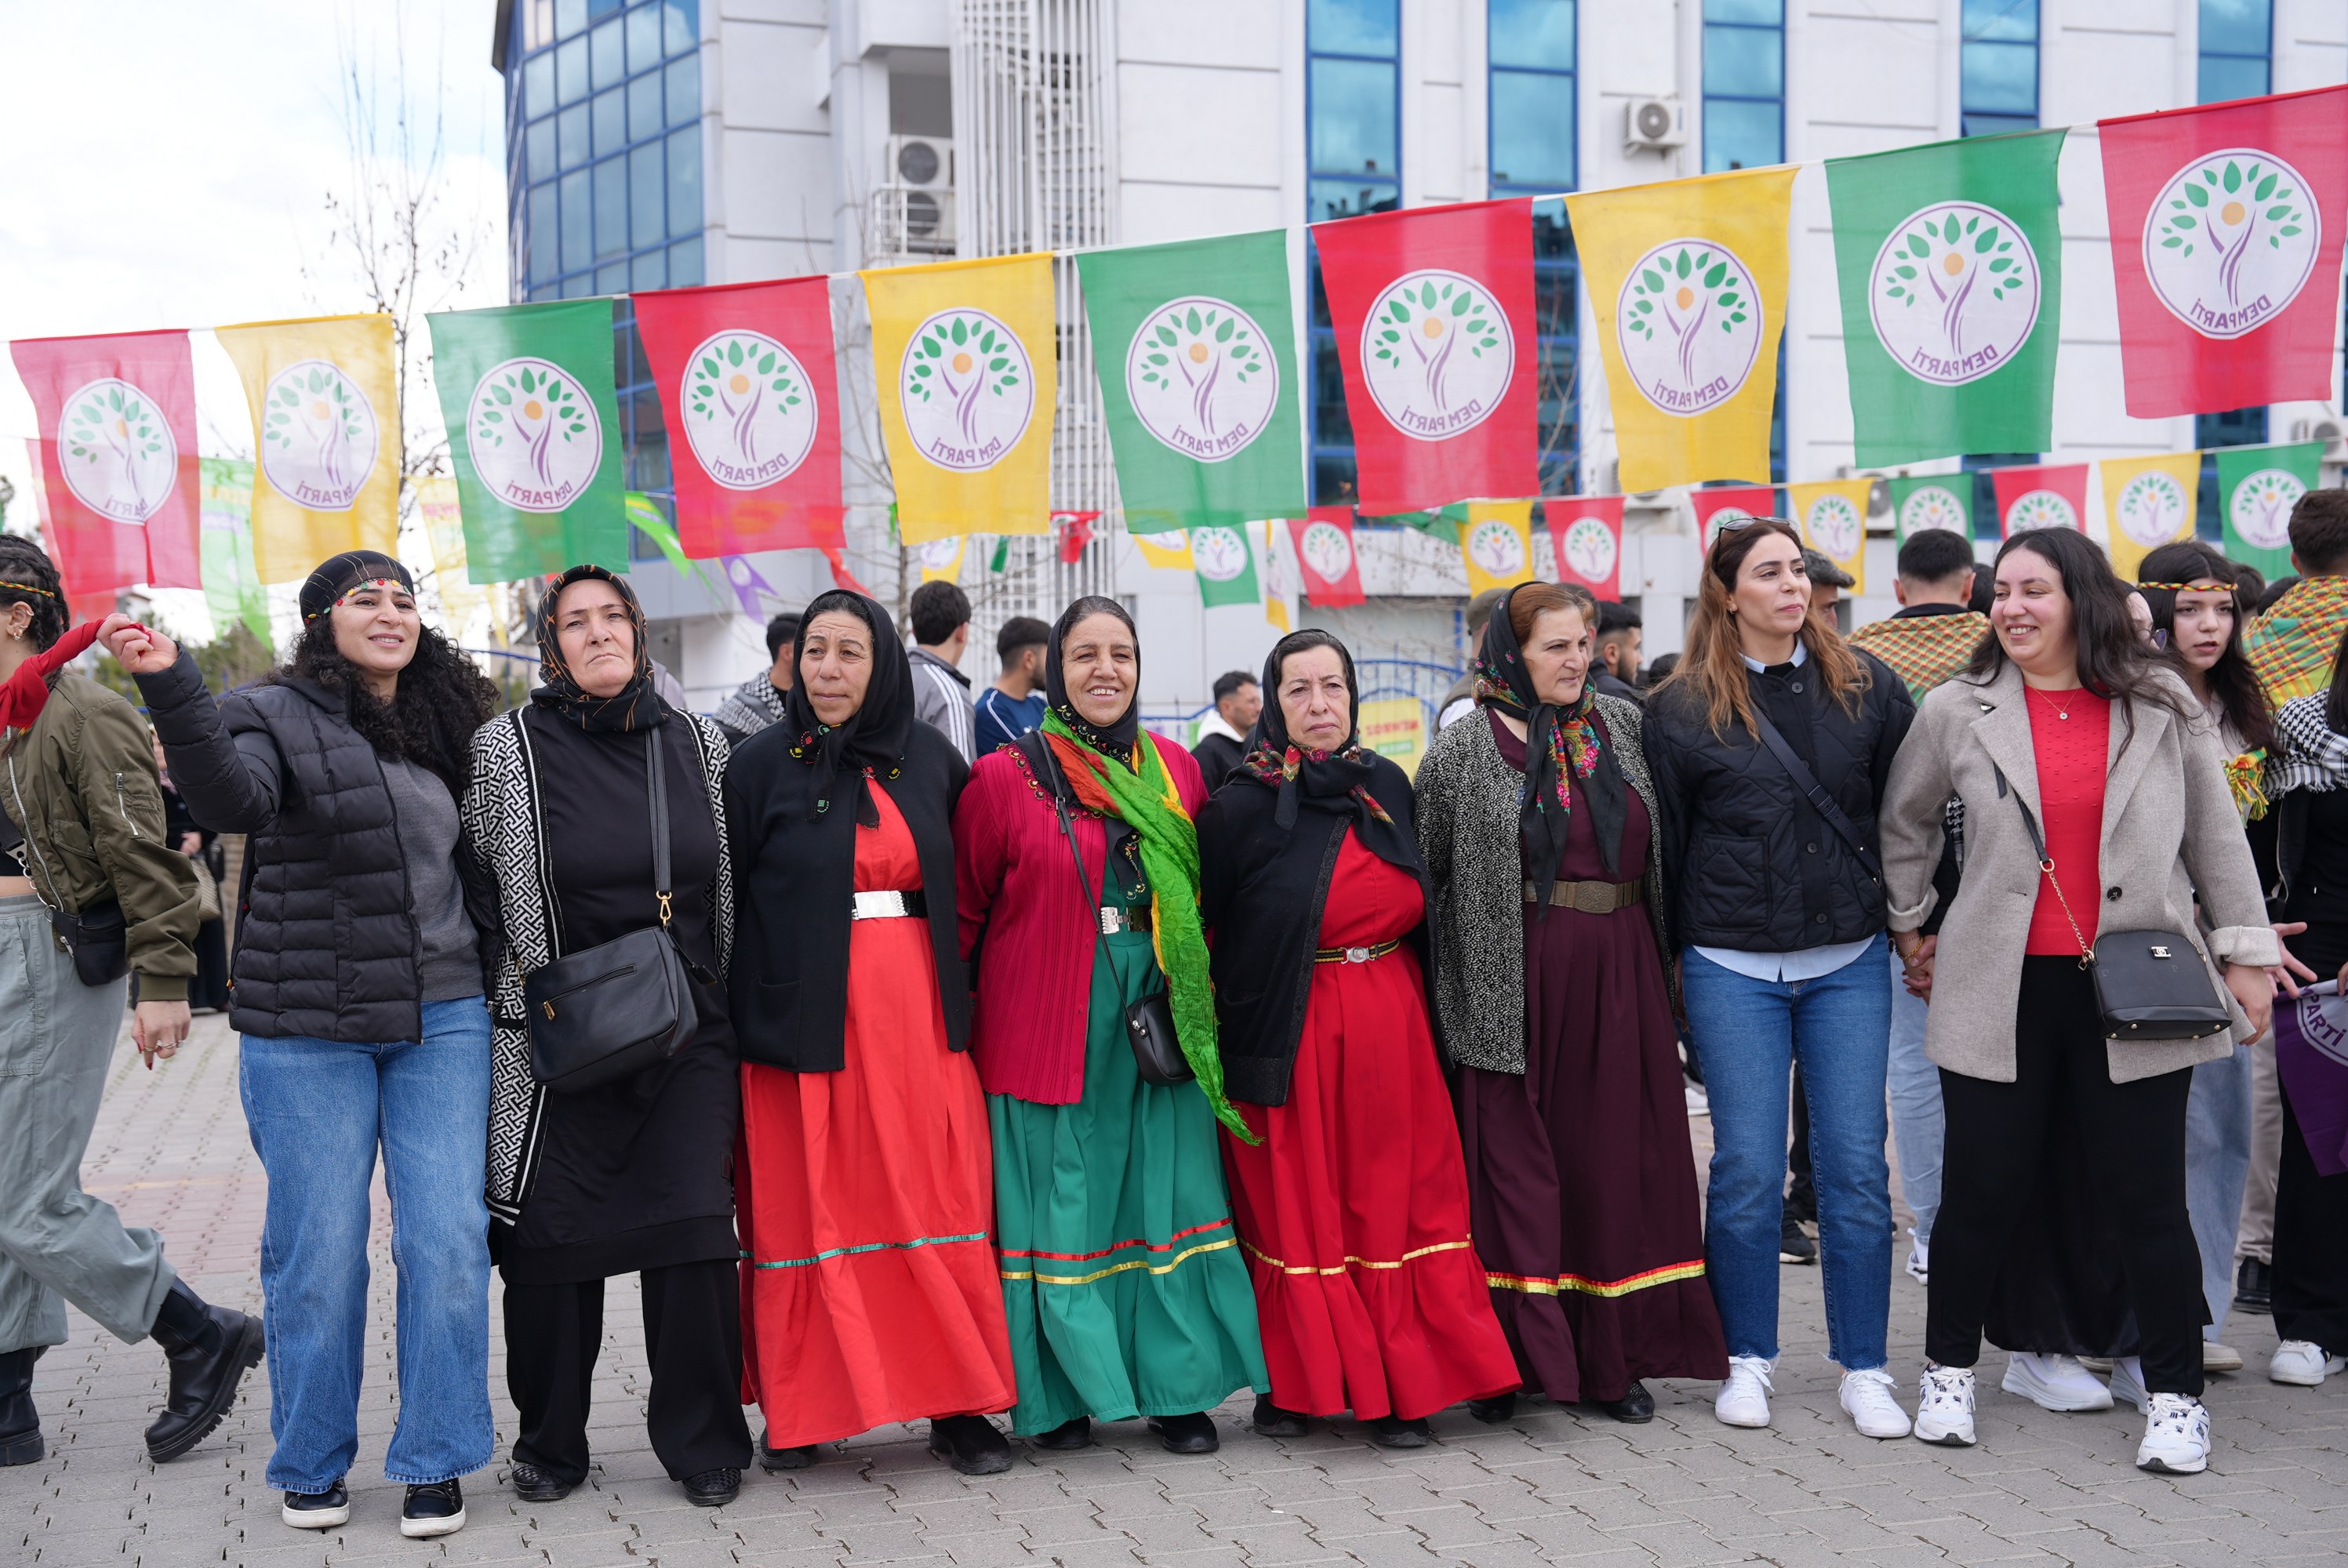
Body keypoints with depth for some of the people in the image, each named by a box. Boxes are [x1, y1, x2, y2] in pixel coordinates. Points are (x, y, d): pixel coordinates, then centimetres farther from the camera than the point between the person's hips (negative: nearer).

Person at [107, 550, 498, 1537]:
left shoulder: (445, 726, 13)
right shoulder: (278, 717, -3)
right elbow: (231, 798, -26)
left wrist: (497, 974, 13)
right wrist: (172, 690, -40)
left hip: (444, 1019, 4)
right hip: (308, 1029, -4)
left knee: (447, 1238, -1)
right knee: (318, 1246, 3)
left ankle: (434, 1462, 12)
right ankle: (310, 1465, 21)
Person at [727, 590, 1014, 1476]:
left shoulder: (931, 759, 9)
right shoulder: (762, 767, 1)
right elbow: (725, 898, 0)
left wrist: (958, 986, 9)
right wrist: (728, 1027, -5)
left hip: (917, 1012, 2)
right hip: (806, 1018, -2)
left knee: (936, 1200, 2)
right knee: (807, 1207, 2)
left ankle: (957, 1406, 10)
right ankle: (799, 1412, 13)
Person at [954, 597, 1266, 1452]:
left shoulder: (1176, 769, 8)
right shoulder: (1003, 778, -3)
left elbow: (1203, 899, 15)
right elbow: (964, 913, 3)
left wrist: (1198, 1006, 11)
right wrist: (954, 1021, -1)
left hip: (1160, 1025, 3)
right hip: (1047, 1029, -3)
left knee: (1171, 1198, 5)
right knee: (1058, 1206, 3)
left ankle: (1177, 1388, 17)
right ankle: (1059, 1396, 17)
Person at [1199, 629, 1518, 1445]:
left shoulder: (1387, 786, 7)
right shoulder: (1244, 809, -7)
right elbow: (1198, 928, -4)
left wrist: (1411, 1004, 14)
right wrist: (1204, 1031, -8)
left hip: (1393, 1032, 4)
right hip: (1292, 1038, -4)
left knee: (1394, 1208, 5)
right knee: (1295, 1211, 2)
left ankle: (1398, 1388, 13)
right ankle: (1294, 1384, 15)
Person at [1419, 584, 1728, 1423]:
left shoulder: (1624, 725, 10)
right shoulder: (1464, 747, -2)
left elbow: (1657, 847, 16)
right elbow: (1426, 871, 0)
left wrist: (1665, 958, 12)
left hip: (1620, 976, 4)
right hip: (1516, 983, -4)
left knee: (1615, 1159, 7)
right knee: (1516, 1160, -1)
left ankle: (1613, 1358, 16)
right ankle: (1516, 1358, 8)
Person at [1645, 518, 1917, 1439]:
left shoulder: (1864, 687, 6)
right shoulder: (1682, 707, -1)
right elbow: (1662, 842, 3)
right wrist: (1665, 960, 4)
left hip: (1849, 963, 2)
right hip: (1732, 969, -2)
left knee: (1856, 1167, 3)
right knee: (1748, 1170, 2)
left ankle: (1863, 1369, 14)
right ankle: (1749, 1360, 17)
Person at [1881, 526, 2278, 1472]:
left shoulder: (2161, 708, 3)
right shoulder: (1959, 712, 2)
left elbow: (2216, 835, 9)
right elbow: (1904, 824, 16)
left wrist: (2245, 952, 7)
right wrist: (1909, 927, 16)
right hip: (2003, 992, 0)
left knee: (2147, 1201, 3)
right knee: (1981, 1193, 5)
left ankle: (2173, 1395, 17)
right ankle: (1949, 1370, 24)